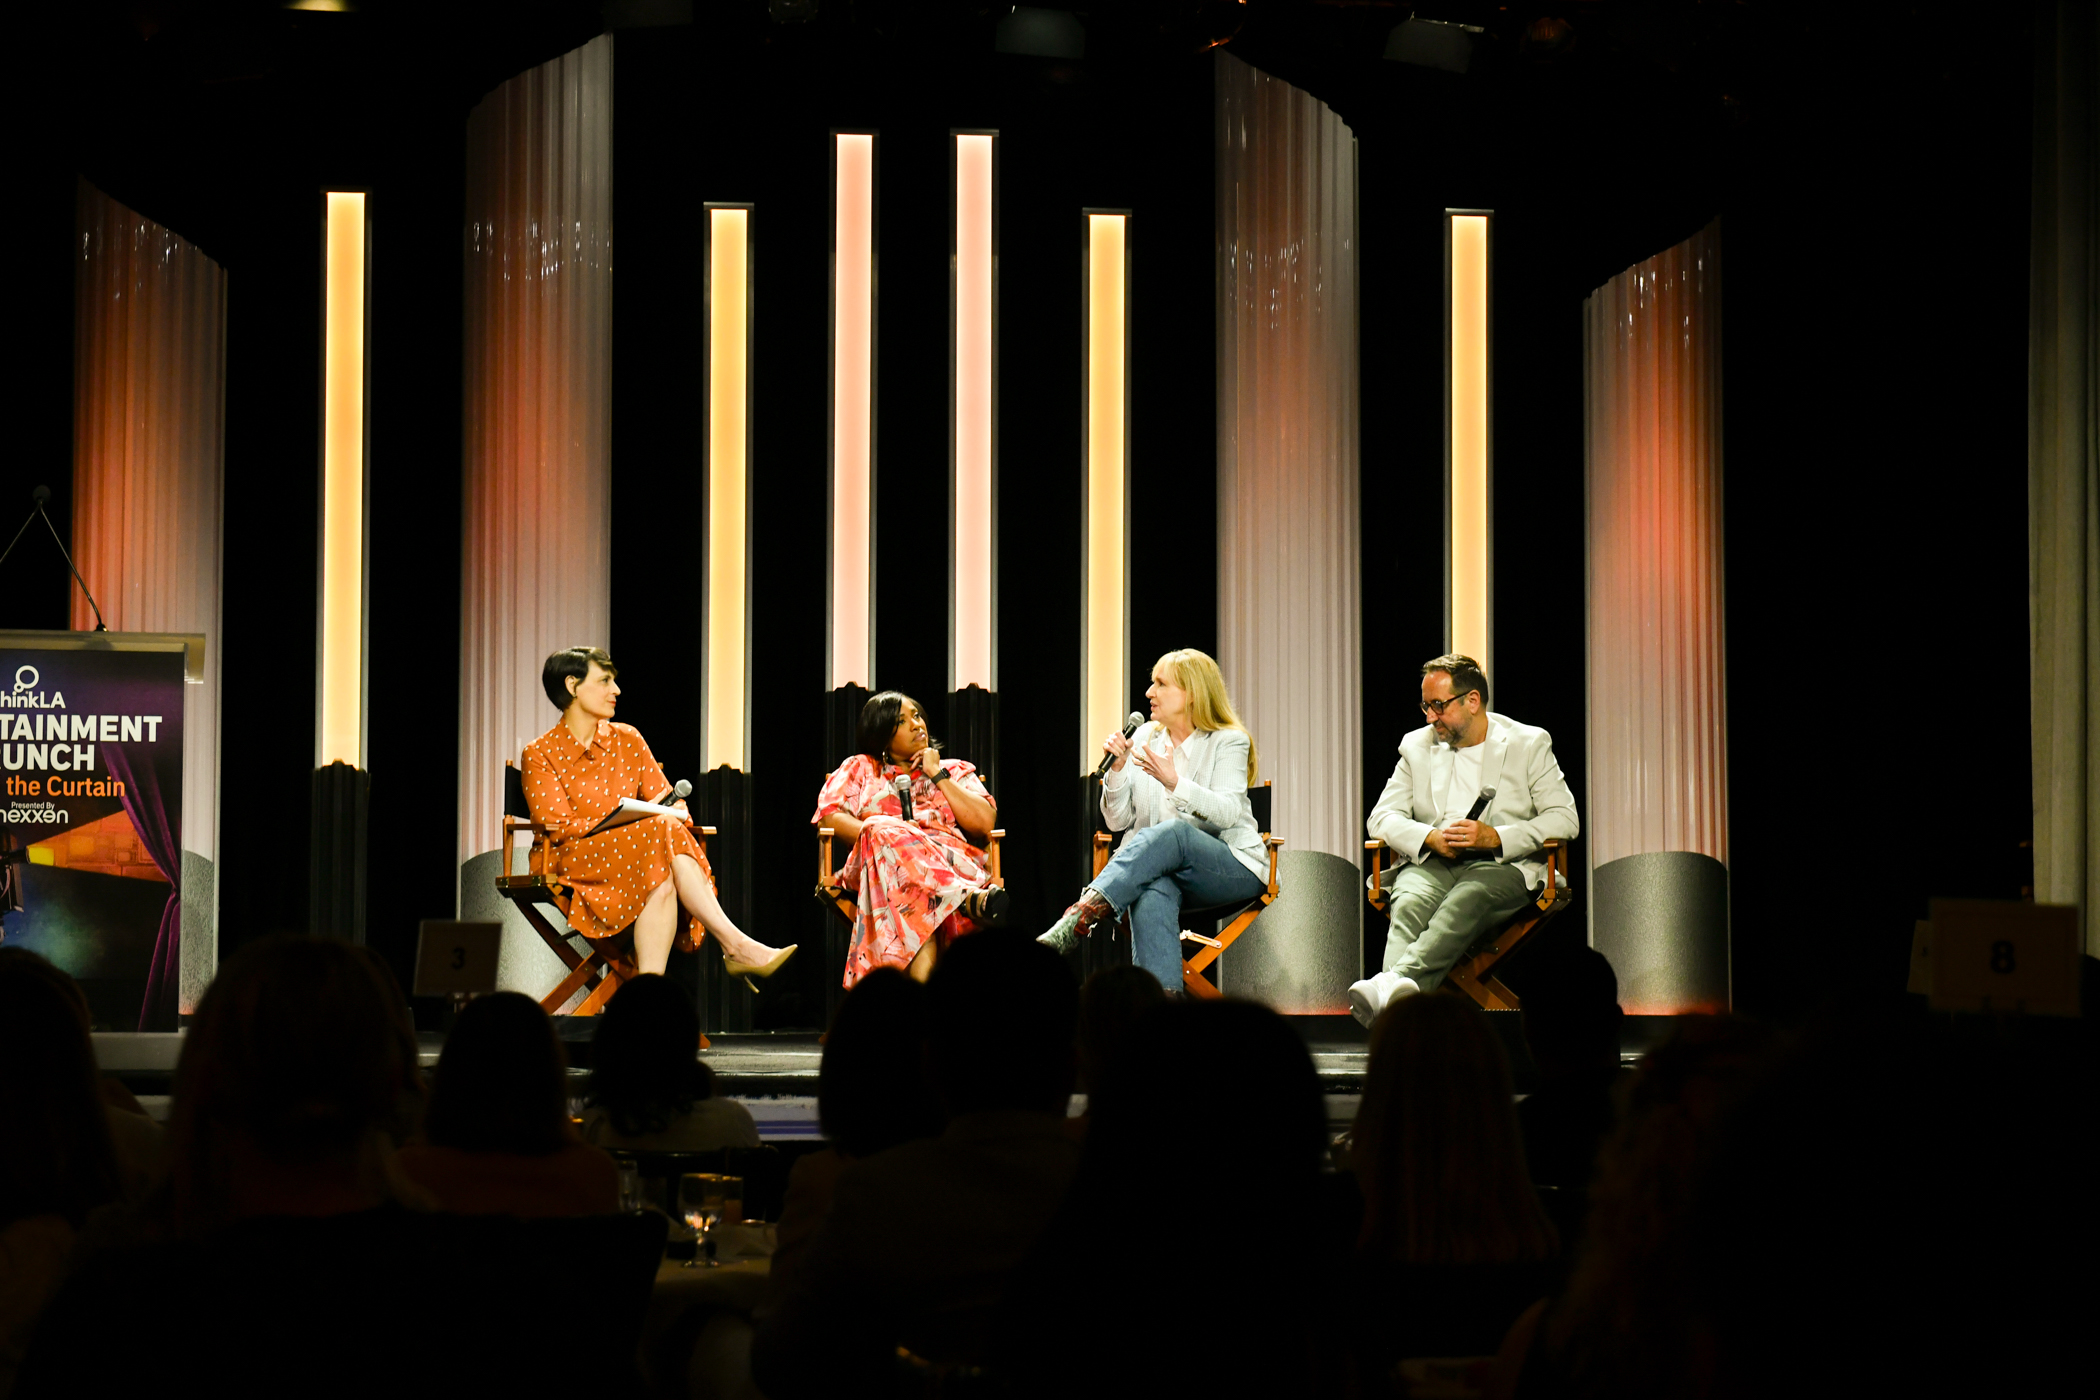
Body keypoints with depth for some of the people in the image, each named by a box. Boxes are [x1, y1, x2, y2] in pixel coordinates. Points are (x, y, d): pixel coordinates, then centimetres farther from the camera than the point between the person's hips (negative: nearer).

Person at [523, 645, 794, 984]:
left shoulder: (627, 740, 15)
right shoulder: (540, 755, 1)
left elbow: (673, 803, 11)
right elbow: (557, 826, -11)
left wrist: (675, 813, -17)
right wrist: (639, 819, -21)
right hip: (571, 864, -4)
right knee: (660, 832, -32)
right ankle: (735, 946, -39)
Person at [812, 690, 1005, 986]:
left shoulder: (956, 771, 28)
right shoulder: (860, 768, 28)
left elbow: (984, 823, 11)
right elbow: (829, 815, 10)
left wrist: (938, 776, 11)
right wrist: (877, 833, -9)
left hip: (951, 858, 1)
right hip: (876, 861, -1)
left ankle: (922, 974, -63)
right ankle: (971, 901, -58)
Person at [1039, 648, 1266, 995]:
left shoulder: (1229, 742, 2)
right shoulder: (1144, 737, 15)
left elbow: (1228, 813, -15)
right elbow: (1118, 821, 11)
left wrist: (1174, 783, -29)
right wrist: (1117, 769, -6)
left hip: (1233, 868, -3)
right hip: (1161, 867, 3)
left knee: (1169, 832, -37)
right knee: (1151, 892, -36)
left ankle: (1077, 919, -51)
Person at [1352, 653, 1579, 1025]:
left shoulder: (1529, 744, 9)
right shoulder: (1417, 746, 19)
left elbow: (1565, 819, 1)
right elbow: (1381, 817, 13)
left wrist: (1495, 837, -14)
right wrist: (1430, 837, -9)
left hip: (1502, 865, -3)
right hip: (1430, 862, 3)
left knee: (1465, 901, -39)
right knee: (1411, 904, -34)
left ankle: (1394, 983, -61)